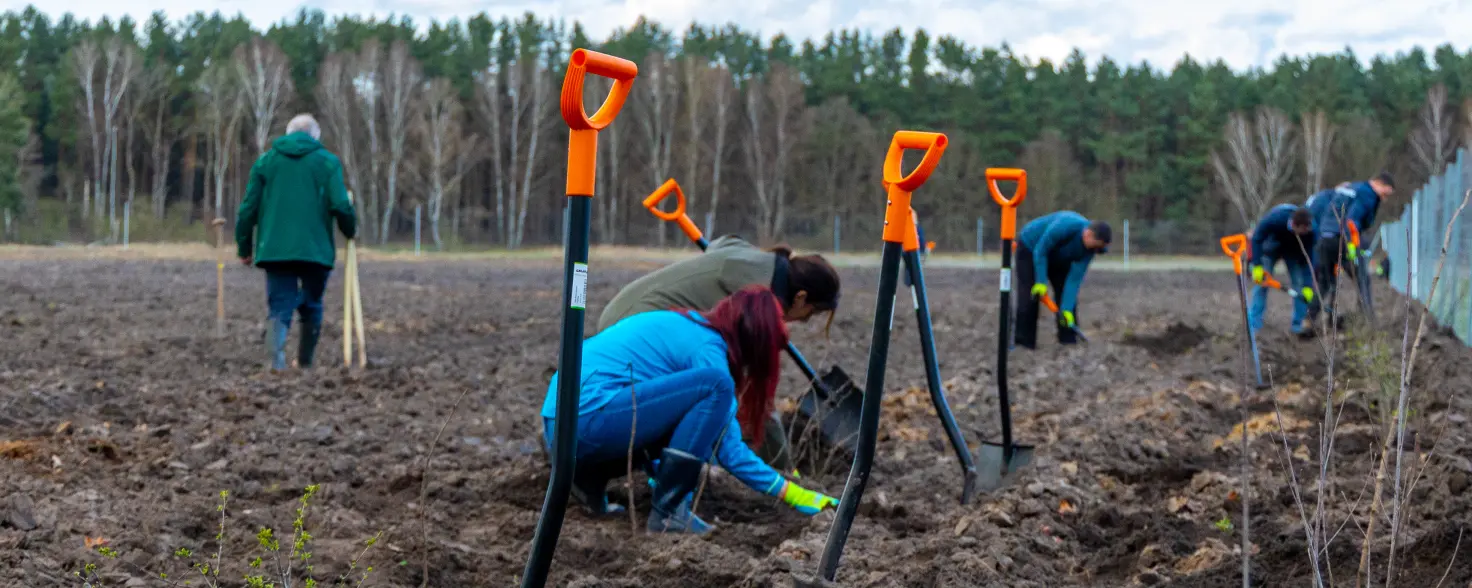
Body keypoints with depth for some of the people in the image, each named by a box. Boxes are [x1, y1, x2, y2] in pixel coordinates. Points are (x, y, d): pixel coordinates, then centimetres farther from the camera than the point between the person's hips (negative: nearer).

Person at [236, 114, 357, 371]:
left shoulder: (265, 161, 10)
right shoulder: (328, 161, 3)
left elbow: (248, 209, 7)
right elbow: (341, 206, -7)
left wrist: (244, 248, 15)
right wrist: (351, 231, 12)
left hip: (275, 250, 1)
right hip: (316, 250, -1)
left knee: (279, 306, 1)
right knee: (312, 307, 15)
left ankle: (276, 357, -23)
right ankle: (305, 362, 21)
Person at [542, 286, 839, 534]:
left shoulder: (683, 324, 21)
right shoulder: (708, 346, -6)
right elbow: (729, 451, -7)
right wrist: (791, 493, 0)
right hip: (587, 417, -10)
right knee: (715, 385, -15)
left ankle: (590, 477, 12)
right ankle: (668, 511, -12)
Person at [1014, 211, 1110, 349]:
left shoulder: (1089, 249, -21)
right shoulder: (1065, 226, -40)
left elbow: (1075, 278, -21)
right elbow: (1040, 250, -31)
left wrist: (1067, 309, -27)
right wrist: (1041, 282, -29)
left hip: (1057, 256, 6)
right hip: (1030, 248, -6)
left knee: (1068, 296, -3)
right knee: (1031, 297, -14)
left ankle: (1069, 341, 3)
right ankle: (1024, 345, -11)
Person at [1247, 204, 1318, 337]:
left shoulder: (1309, 231, -34)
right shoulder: (1274, 218, -41)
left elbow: (1308, 259, -27)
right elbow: (1256, 238, -26)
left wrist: (1308, 286, -30)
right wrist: (1257, 266, -28)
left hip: (1294, 250, 1)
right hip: (1272, 245, -1)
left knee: (1299, 283, -10)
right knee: (1261, 283, -9)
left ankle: (1300, 324, -2)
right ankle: (1253, 325, -5)